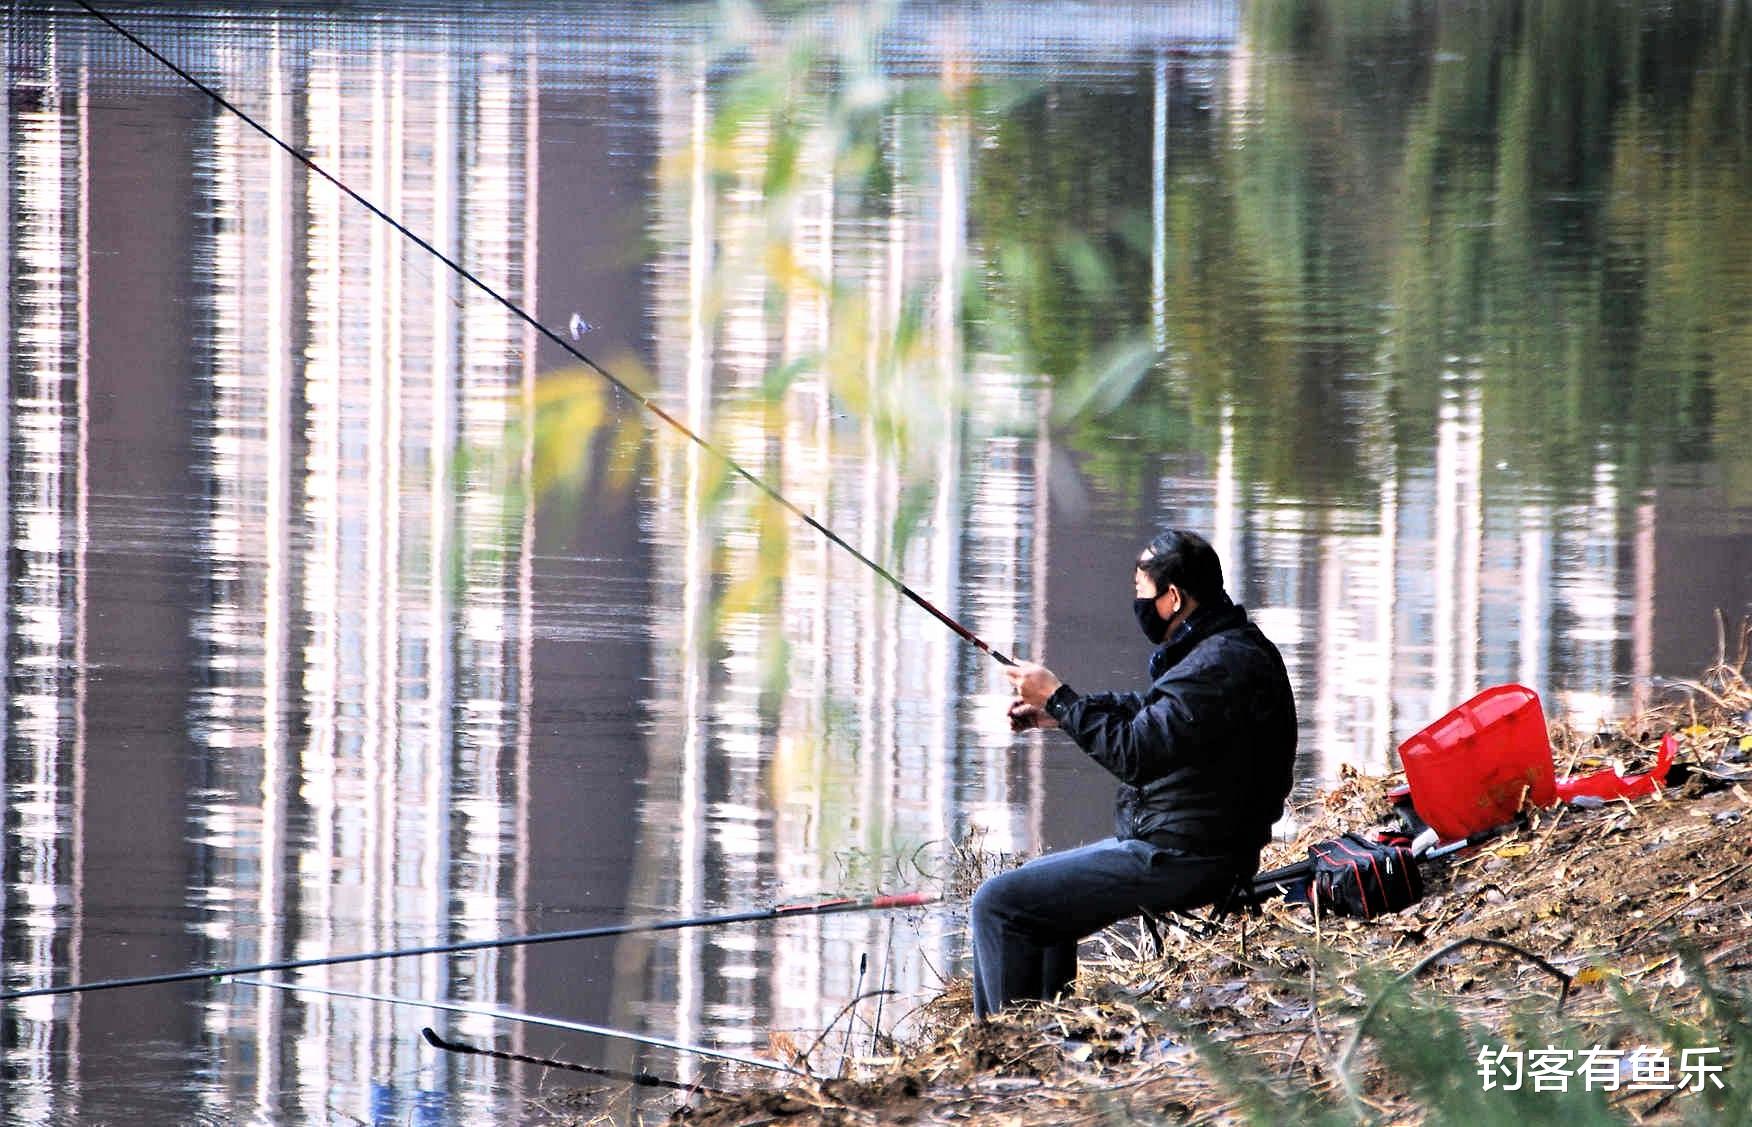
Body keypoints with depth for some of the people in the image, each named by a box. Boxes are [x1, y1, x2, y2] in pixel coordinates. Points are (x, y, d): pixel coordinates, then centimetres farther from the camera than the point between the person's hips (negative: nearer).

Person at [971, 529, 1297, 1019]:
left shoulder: (1222, 665, -22)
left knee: (998, 903, -10)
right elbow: (1151, 712, 27)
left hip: (1176, 861, -11)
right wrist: (1055, 713, 17)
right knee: (1034, 882, 27)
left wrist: (1059, 699, -15)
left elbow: (1137, 754, -26)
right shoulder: (1225, 647, 12)